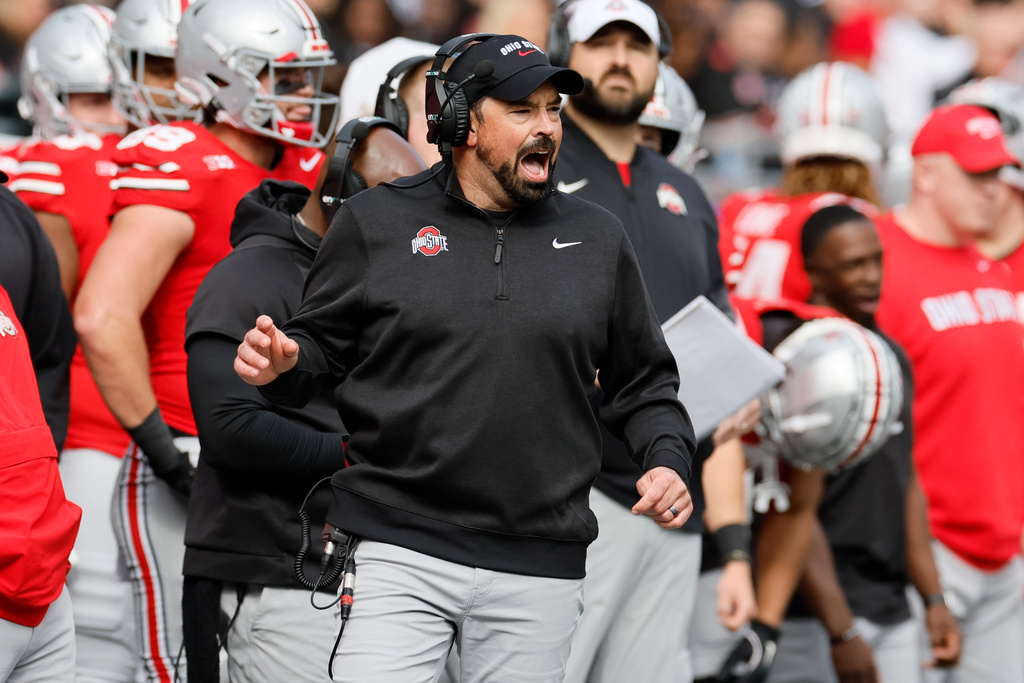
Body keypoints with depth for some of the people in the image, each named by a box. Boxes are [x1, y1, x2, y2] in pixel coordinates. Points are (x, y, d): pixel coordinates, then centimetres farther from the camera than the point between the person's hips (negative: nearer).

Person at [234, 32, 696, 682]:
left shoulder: (597, 238, 12)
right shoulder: (376, 222, 5)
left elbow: (643, 384, 17)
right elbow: (324, 347, 11)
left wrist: (668, 459, 0)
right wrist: (283, 362, -11)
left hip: (539, 572, 2)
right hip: (397, 554, -2)